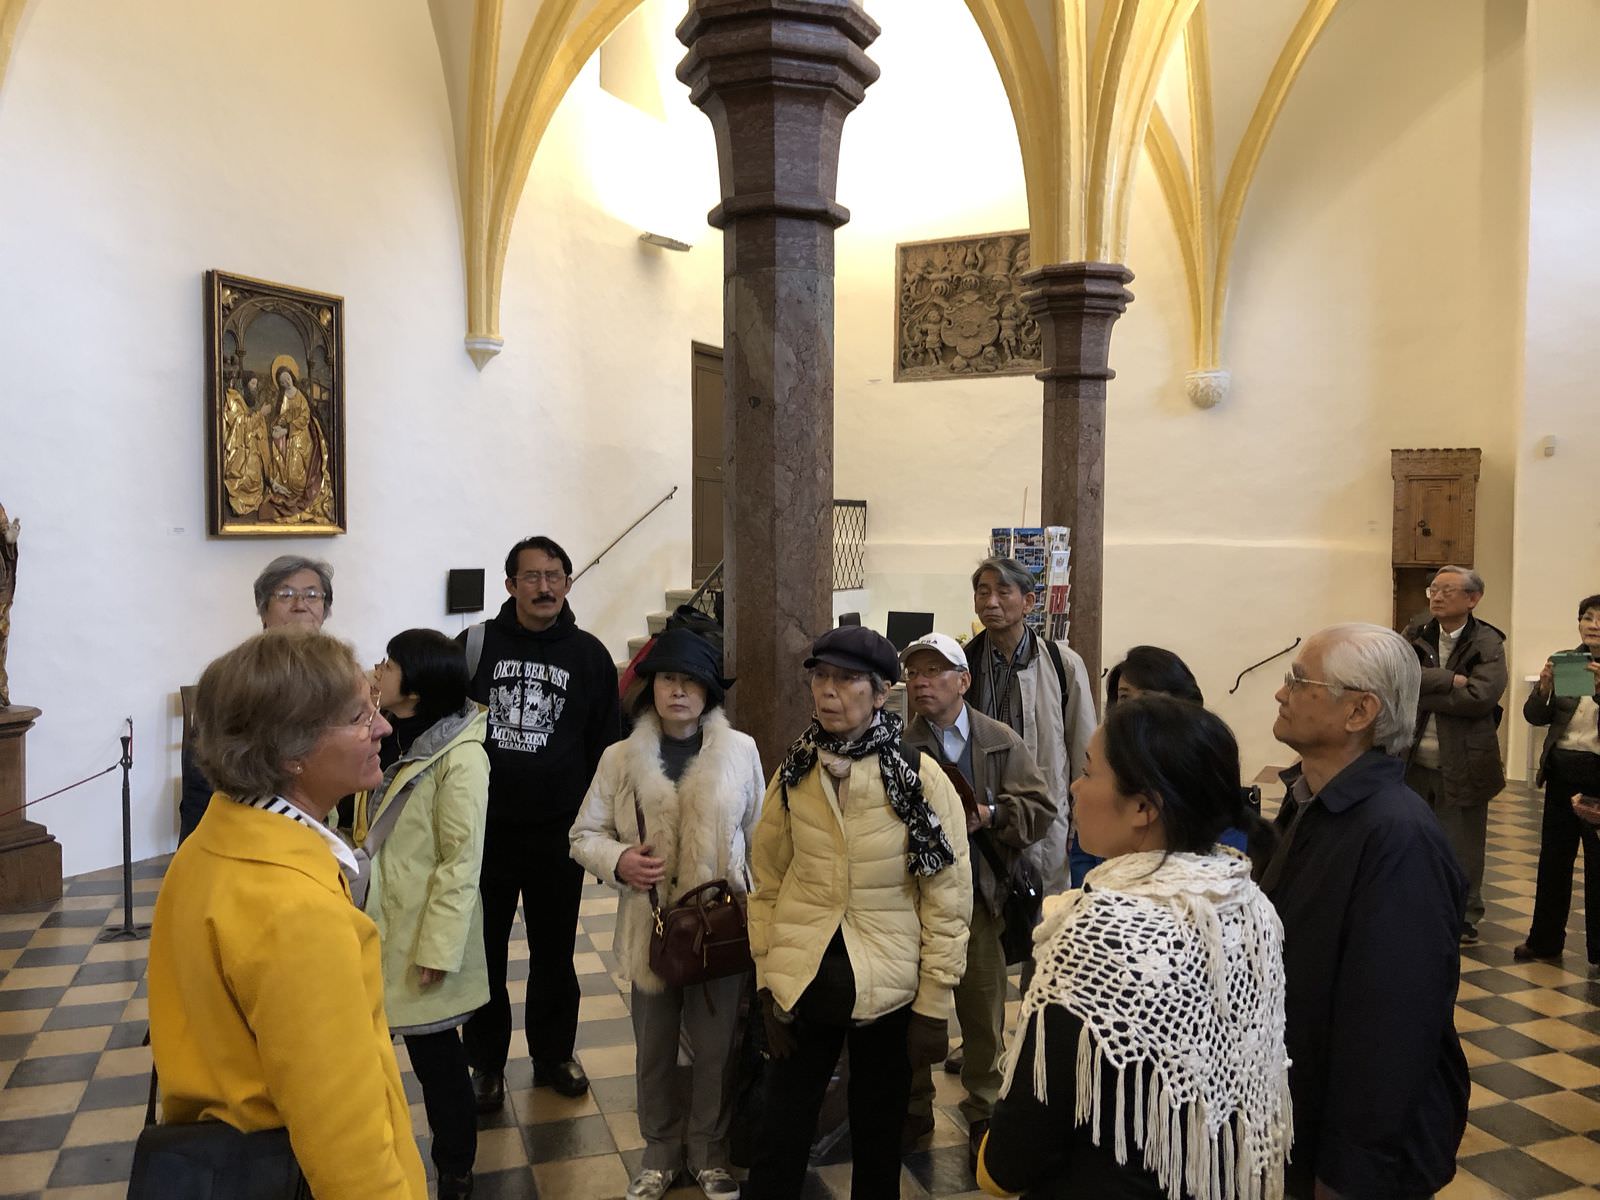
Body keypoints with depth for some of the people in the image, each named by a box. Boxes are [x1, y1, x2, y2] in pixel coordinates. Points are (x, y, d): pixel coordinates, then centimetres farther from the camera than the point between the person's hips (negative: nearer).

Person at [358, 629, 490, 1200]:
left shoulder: (460, 758, -19)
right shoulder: (393, 741, 7)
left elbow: (461, 862, -18)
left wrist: (437, 948, -17)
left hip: (422, 932, -7)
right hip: (379, 922, 7)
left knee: (435, 1052, 8)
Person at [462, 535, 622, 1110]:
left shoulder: (589, 654, 0)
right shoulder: (476, 643, -2)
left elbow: (606, 745, 4)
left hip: (559, 834, 1)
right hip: (483, 828, 0)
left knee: (554, 953, 15)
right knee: (484, 953, 12)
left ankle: (553, 1053, 34)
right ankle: (486, 1062, 29)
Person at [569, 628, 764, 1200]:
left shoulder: (741, 751, -3)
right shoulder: (620, 757, -2)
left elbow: (758, 838, 3)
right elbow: (583, 834, 4)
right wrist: (617, 861, -16)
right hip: (651, 926, 1)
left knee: (716, 1047, 12)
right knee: (654, 1049, 15)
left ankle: (709, 1152, 35)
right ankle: (660, 1151, 37)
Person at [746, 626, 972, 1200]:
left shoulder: (921, 777, -11)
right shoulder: (793, 773, -1)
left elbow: (948, 898, -8)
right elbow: (767, 883, 5)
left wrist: (933, 1006, -7)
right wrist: (767, 981, 2)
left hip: (889, 993, -2)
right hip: (800, 986, 2)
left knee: (878, 1143, 16)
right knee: (780, 1143, 10)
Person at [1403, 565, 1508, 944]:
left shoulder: (1488, 643, -4)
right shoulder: (1414, 636, 5)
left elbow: (1480, 697, -19)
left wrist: (1421, 694, -15)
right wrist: (1450, 679, -20)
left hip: (1462, 764, -3)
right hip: (1414, 760, 3)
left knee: (1462, 847, 8)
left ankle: (1465, 916, 24)